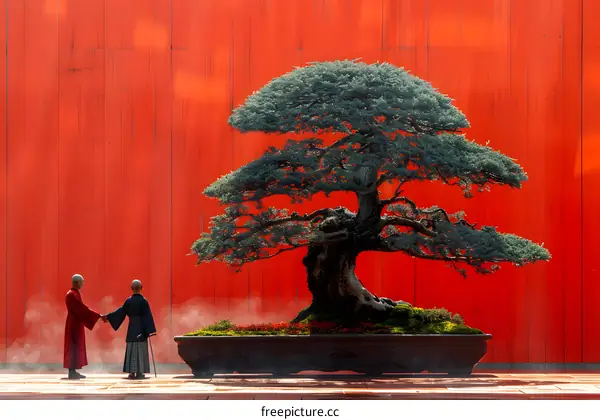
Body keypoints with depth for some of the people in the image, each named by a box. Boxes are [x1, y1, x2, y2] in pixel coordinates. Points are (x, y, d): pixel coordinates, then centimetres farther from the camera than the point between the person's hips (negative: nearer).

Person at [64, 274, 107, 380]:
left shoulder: (75, 294, 15)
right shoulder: (72, 295, -17)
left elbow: (81, 309, 18)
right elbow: (82, 309, -21)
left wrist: (98, 316, 16)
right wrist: (99, 316, -20)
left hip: (76, 324, 10)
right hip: (74, 324, -10)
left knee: (76, 347, 9)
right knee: (74, 347, -8)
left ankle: (73, 371, 10)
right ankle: (72, 372, -7)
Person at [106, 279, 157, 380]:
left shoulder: (129, 301, -2)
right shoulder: (143, 301, -8)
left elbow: (121, 312, 5)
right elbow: (148, 316, -10)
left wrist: (108, 317, 18)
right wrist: (149, 331, -9)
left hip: (132, 328, 2)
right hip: (141, 328, -2)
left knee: (132, 350, 6)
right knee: (141, 349, 2)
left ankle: (132, 372, 0)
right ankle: (139, 372, -1)